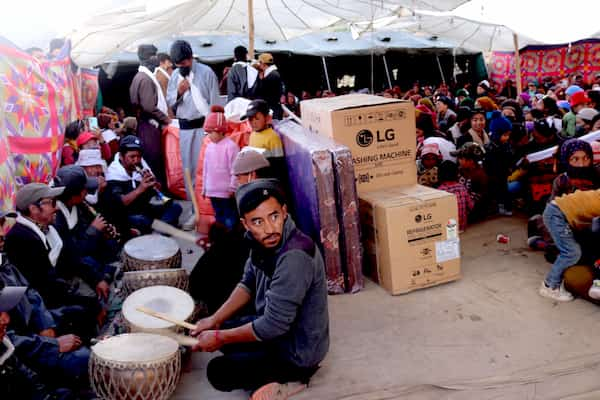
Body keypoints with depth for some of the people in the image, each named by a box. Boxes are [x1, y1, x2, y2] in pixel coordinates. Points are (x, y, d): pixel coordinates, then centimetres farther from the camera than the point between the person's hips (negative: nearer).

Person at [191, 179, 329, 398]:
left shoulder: (295, 257, -34)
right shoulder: (262, 240, -8)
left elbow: (274, 325, -30)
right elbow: (248, 283, 9)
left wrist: (220, 338, -18)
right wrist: (215, 320, 0)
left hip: (298, 350, -8)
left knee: (217, 373, -2)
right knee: (219, 331, 19)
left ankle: (292, 376, 4)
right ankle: (278, 374, 15)